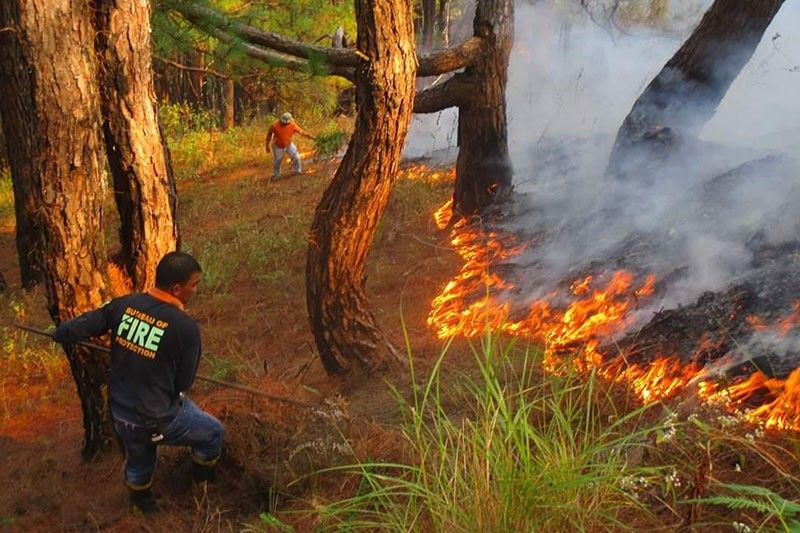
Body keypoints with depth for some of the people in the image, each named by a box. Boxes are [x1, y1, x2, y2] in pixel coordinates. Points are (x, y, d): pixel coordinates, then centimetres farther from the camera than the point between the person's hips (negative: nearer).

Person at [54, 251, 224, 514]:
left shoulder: (124, 304, -12)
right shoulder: (186, 327, -26)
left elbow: (79, 327, -1)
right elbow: (184, 382, -14)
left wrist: (61, 332, 22)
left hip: (120, 411, 6)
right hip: (157, 420, -6)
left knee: (138, 461, 34)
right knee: (213, 433, 22)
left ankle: (141, 502, 60)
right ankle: (202, 483, 46)